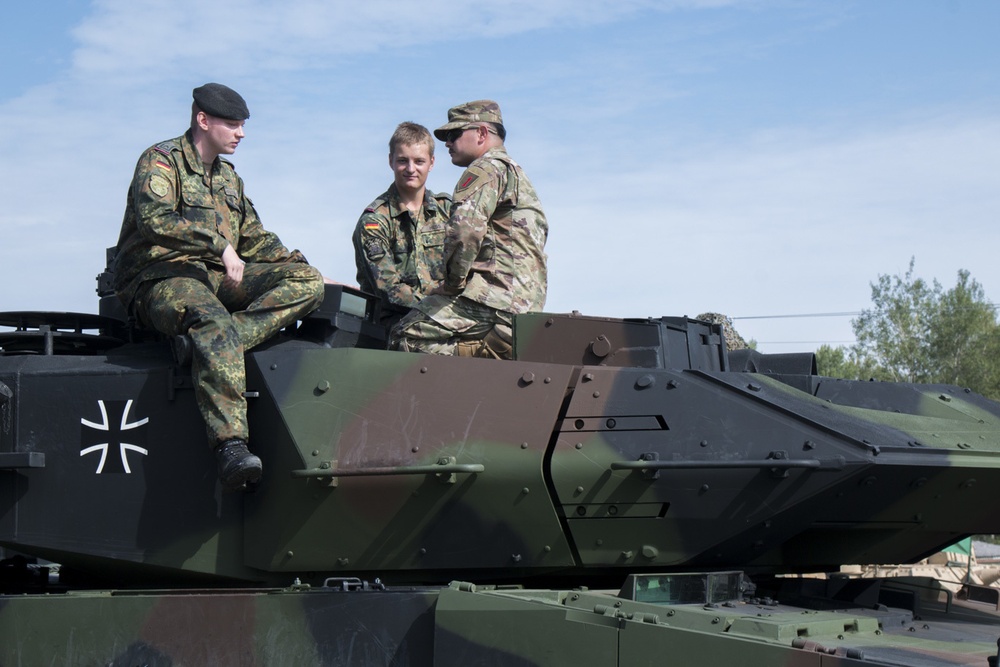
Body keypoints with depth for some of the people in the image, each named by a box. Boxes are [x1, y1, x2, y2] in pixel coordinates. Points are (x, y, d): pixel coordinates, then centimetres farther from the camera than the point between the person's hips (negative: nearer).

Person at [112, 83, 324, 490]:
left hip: (218, 279, 8)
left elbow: (254, 239, 28)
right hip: (160, 278, -7)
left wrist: (296, 263, 12)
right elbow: (154, 219, -20)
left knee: (306, 282, -14)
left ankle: (207, 343, -32)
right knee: (214, 322, -40)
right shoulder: (162, 161, 0)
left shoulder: (228, 177, 25)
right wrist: (220, 245, -23)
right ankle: (230, 445, -49)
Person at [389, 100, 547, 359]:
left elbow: (466, 230, -19)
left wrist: (453, 282, -8)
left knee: (407, 336, -17)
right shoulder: (520, 176, 30)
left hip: (495, 298, -9)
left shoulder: (488, 168, -1)